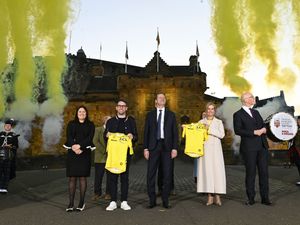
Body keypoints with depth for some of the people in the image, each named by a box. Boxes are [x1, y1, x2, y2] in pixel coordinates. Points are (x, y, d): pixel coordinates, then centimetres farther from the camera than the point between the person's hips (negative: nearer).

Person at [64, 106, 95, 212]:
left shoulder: (90, 125, 10)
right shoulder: (71, 124, 14)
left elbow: (89, 138, -4)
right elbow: (69, 137, 0)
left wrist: (79, 146, -18)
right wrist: (74, 147, -16)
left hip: (85, 153, -1)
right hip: (72, 153, 1)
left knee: (82, 177, 0)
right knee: (72, 178, -1)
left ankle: (82, 202, 6)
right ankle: (71, 203, 2)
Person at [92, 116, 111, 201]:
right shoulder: (98, 130, 4)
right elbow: (95, 141, -7)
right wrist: (104, 151, -14)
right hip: (100, 158, -2)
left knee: (110, 177, 6)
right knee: (98, 176, 1)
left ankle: (108, 193, 17)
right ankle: (97, 193, 13)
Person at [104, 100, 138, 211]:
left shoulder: (131, 121, 11)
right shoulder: (110, 121, 13)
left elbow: (136, 137, 9)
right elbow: (105, 136, 13)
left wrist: (132, 137, -13)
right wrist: (107, 135, -9)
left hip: (126, 152, 0)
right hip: (113, 152, 1)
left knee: (125, 176, 3)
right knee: (112, 176, 1)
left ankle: (124, 202, 12)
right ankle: (113, 202, 10)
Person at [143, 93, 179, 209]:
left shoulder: (171, 115, 9)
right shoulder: (150, 115, 9)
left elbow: (175, 132, 5)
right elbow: (146, 132, 6)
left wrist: (175, 148, -4)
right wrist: (145, 148, -1)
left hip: (167, 147, 0)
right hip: (153, 146, 0)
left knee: (167, 174, 4)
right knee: (151, 174, 0)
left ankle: (165, 200, 15)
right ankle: (152, 200, 12)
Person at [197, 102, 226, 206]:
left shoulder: (219, 122, 11)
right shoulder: (201, 122, 13)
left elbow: (221, 134, -4)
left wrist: (209, 129, -9)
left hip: (215, 149, 0)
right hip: (205, 149, 1)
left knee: (217, 170, -6)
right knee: (206, 170, -4)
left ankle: (217, 196, 0)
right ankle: (209, 196, 2)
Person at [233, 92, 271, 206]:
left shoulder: (256, 112, 19)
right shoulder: (238, 114, -2)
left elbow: (263, 126, 23)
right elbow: (237, 130, -12)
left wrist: (263, 130, -1)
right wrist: (254, 132, -16)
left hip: (262, 146, 6)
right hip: (249, 148, -5)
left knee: (264, 172, 5)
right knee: (250, 173, 2)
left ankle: (265, 198, 15)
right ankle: (251, 198, 14)